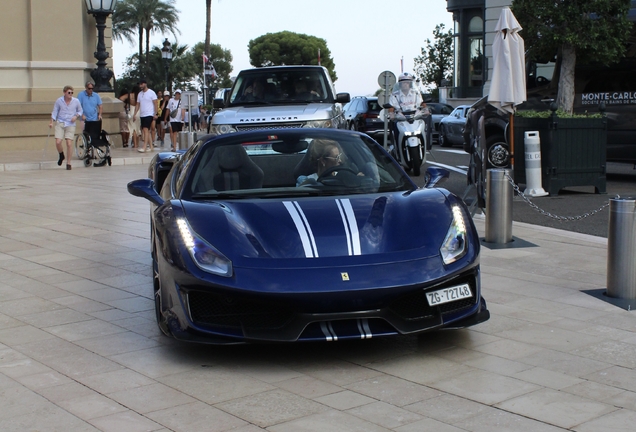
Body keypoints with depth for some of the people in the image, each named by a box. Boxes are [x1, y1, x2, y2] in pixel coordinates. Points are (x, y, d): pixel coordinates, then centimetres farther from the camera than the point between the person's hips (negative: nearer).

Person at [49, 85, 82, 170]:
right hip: (60, 123, 1)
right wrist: (51, 122, -1)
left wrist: (76, 116, -7)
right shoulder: (59, 101, -1)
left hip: (70, 124, 0)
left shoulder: (76, 101, -1)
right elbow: (54, 112, 8)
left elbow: (80, 111, 13)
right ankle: (61, 156, 20)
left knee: (69, 144, -8)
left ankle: (68, 163, 5)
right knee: (58, 142, -12)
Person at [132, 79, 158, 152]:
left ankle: (144, 147, -23)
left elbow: (155, 104, -6)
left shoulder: (151, 93, -4)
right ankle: (150, 146, 12)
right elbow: (138, 105, 16)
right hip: (142, 115, 7)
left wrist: (155, 114, -13)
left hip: (149, 114, -7)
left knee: (145, 130, -17)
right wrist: (135, 114, 7)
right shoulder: (139, 94, 15)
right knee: (147, 131, 8)